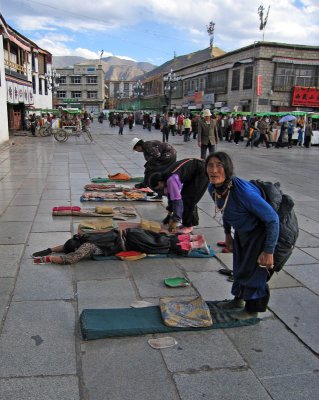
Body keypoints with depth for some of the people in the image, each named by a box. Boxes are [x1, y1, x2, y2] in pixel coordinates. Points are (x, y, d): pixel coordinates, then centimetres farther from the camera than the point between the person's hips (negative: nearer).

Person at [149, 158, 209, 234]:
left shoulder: (171, 180, -26)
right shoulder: (168, 178, 2)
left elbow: (177, 200, -26)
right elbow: (171, 196, 13)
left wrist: (174, 221, -19)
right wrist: (169, 214, 18)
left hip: (202, 171, -9)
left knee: (188, 199, -8)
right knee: (185, 196, 10)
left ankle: (188, 226, 3)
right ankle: (191, 222, 20)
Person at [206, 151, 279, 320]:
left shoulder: (243, 191, -39)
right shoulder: (213, 189, -17)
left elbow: (272, 218, -29)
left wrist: (269, 251, -23)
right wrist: (227, 233, 16)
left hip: (260, 232, -7)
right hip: (241, 232, 7)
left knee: (253, 269, 5)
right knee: (239, 266, 21)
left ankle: (252, 309, 28)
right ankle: (238, 299, 44)